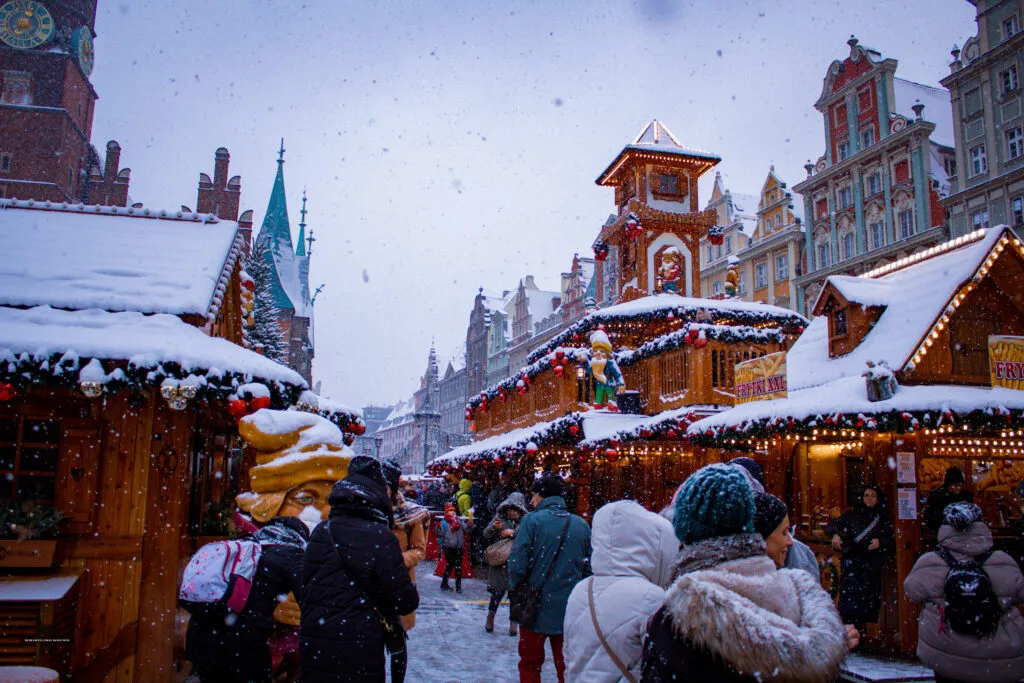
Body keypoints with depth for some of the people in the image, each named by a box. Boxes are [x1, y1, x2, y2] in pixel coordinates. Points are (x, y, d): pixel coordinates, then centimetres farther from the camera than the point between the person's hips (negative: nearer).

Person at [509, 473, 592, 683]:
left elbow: (517, 564, -16)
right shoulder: (582, 525, -2)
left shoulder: (532, 520, -12)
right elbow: (590, 568, 1)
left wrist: (515, 587, 3)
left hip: (537, 608, -3)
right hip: (570, 609, 3)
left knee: (530, 666, 15)